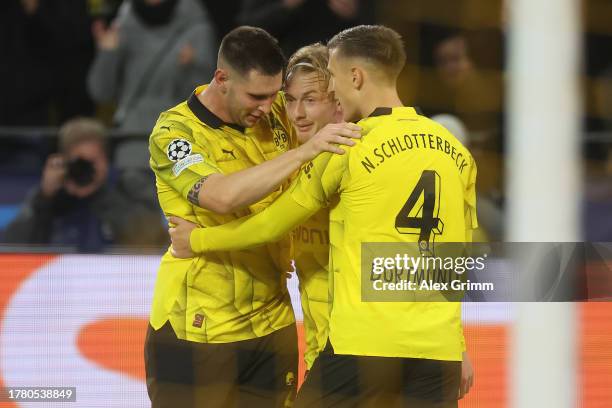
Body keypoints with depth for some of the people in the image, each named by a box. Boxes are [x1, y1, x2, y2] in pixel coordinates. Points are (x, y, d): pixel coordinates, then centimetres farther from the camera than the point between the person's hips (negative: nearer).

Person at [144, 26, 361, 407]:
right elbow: (222, 196, -31)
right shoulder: (174, 133, -13)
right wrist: (304, 151, -35)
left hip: (272, 323, 5)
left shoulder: (276, 112, 3)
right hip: (198, 329, -5)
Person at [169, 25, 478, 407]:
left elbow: (276, 220, 7)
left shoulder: (349, 147, -4)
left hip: (364, 344, -4)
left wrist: (199, 240, 23)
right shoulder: (456, 152, 9)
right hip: (440, 347, 4)